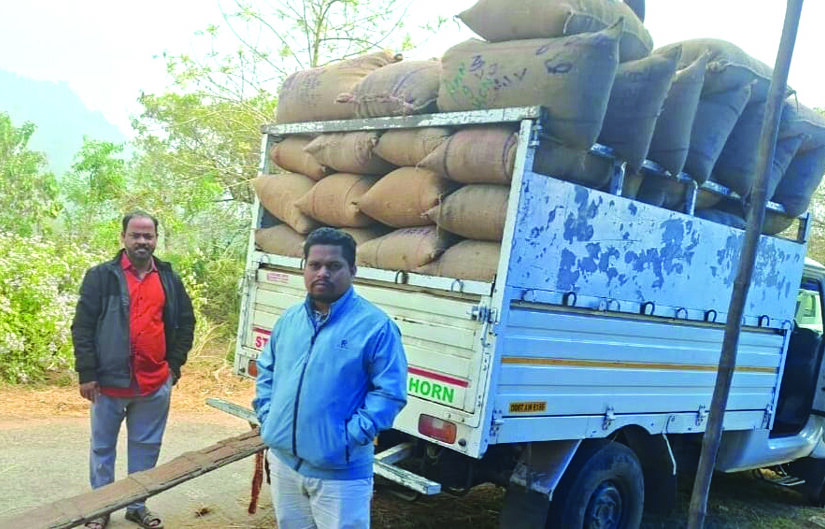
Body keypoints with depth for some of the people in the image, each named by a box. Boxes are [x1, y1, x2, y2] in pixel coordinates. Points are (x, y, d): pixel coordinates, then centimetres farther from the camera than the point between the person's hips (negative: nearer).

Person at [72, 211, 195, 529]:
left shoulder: (169, 280, 7)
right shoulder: (101, 276, -3)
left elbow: (186, 323, 12)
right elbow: (82, 327, -5)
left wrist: (174, 365, 5)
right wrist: (87, 374, -9)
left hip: (155, 385, 3)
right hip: (109, 382, -2)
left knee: (146, 448, 13)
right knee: (103, 447, 11)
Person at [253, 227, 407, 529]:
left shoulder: (375, 325, -14)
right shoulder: (289, 319, 6)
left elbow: (390, 392, -15)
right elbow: (266, 370, 18)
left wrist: (351, 434, -21)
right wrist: (267, 416, 6)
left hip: (340, 471, -6)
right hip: (283, 460, 6)